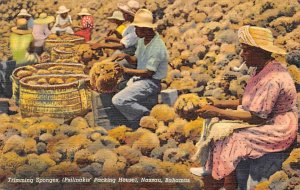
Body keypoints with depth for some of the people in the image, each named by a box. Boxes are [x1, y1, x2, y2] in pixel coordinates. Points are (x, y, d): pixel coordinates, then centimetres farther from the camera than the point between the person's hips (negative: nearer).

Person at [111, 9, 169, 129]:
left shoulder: (157, 47, -22)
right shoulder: (142, 40, 6)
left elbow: (148, 73, -22)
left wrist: (126, 70, -19)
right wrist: (127, 56, -5)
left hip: (151, 82, -10)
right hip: (139, 78, 10)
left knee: (118, 101, -22)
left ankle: (147, 115, -6)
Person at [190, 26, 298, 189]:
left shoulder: (272, 79, -28)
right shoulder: (264, 69, 3)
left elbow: (256, 117, -27)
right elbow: (249, 102, 10)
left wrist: (217, 112, -25)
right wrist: (220, 104, 2)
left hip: (275, 130, -10)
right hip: (265, 119, 10)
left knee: (229, 143, -18)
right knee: (218, 128, 5)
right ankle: (210, 167, 17)